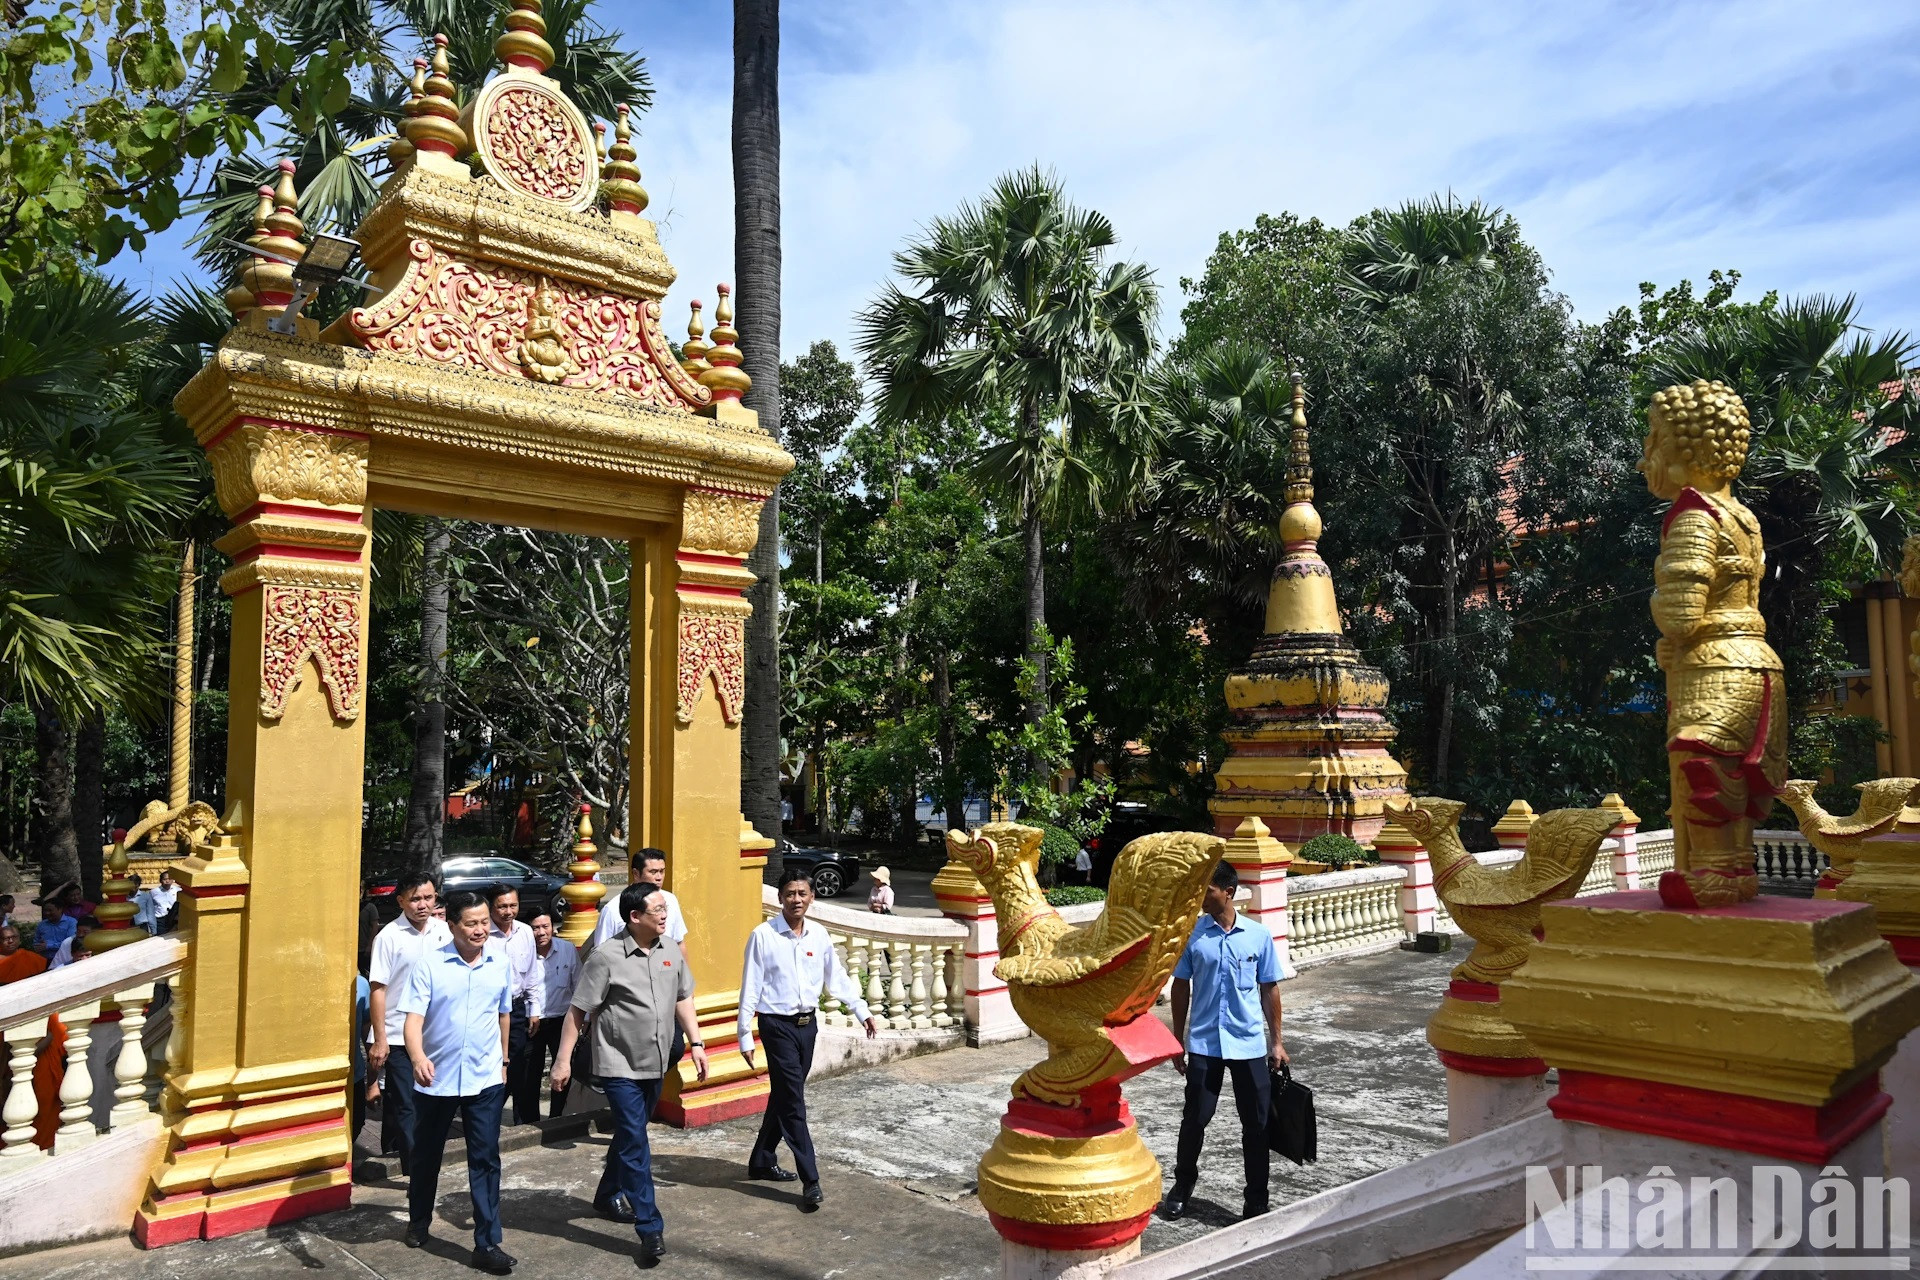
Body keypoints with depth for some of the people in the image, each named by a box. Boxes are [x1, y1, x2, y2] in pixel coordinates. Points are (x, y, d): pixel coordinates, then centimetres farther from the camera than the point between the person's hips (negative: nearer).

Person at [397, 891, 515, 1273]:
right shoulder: (428, 965, -11)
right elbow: (413, 1016, -17)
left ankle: (487, 1244, 6)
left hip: (485, 1079, 1)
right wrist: (417, 1057, -34)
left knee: (485, 1160, -1)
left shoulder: (501, 963, -2)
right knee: (426, 1155, 19)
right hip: (435, 1078, -1)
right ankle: (418, 1223, 43)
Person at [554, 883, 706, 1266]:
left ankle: (607, 1195, 43)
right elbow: (578, 1011, -10)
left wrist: (696, 1043, 8)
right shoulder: (606, 957, -15)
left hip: (655, 1064, 6)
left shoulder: (671, 950, 2)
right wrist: (563, 1060, -11)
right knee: (635, 1142, -6)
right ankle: (651, 1229, 0)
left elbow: (683, 999, 12)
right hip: (620, 1065, -6)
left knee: (630, 1135, 20)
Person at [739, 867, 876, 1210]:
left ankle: (762, 1161, 34)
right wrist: (745, 1035, -8)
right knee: (793, 1102, -6)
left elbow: (837, 978, 12)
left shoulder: (819, 935, 3)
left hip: (807, 1024, 5)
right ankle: (810, 1181, -3)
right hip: (777, 1024, -5)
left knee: (783, 1096, 16)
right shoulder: (763, 936, -11)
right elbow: (750, 989, -8)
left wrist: (861, 1011, 8)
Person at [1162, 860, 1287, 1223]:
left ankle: (1257, 1202, 22)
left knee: (1255, 1124, 8)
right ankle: (1183, 1183, 30)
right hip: (1203, 1043, 0)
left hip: (1249, 1043, 0)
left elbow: (1269, 989, 4)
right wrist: (1177, 1040, 5)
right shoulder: (1192, 934, -3)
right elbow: (1181, 988, 4)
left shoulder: (1258, 935, -3)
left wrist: (1276, 1041, 4)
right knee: (1195, 1118, 6)